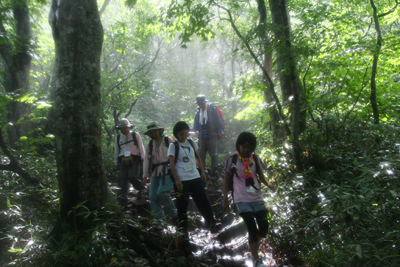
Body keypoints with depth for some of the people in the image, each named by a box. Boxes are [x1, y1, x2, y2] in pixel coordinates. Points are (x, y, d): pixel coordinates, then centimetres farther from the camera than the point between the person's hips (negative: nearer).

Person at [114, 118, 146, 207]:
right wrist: (116, 163, 21)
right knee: (122, 181, -2)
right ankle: (123, 202, 6)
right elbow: (116, 151, 20)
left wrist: (143, 159, 6)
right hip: (123, 162, 3)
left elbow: (141, 148, 8)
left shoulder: (136, 135, 6)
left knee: (132, 177, -21)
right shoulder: (118, 138, 14)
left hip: (134, 160, -3)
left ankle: (142, 189, 8)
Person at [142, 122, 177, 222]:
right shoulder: (149, 145, 14)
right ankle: (160, 219, 9)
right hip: (155, 173, 6)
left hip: (167, 171, -5)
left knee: (162, 193, -21)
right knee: (153, 196, -2)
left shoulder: (168, 140, 1)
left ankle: (174, 215, -2)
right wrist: (145, 175, 9)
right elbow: (147, 160, 13)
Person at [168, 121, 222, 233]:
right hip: (182, 180, -4)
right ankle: (183, 227, 20)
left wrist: (202, 171, 10)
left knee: (203, 200, 6)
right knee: (182, 204, 6)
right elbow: (172, 164, -9)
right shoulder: (173, 146, -5)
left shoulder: (191, 143, 8)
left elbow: (198, 158, 16)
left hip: (195, 177, 4)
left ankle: (212, 222, 14)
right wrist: (177, 180, -15)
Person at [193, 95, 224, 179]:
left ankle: (214, 170, 1)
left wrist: (220, 131, -10)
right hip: (202, 136, 5)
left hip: (212, 135, -4)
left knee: (214, 153, -6)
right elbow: (196, 125, 17)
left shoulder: (212, 108, 1)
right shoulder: (198, 112, 14)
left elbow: (218, 120, -3)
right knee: (201, 154, 5)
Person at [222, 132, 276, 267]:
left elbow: (261, 176, 9)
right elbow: (227, 179, 3)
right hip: (242, 200, -3)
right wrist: (225, 198, 3)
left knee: (264, 227, 1)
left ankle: (253, 245, 33)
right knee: (252, 230, -5)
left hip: (257, 198, 3)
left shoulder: (256, 159, 4)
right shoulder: (232, 160, -4)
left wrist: (268, 183, -13)